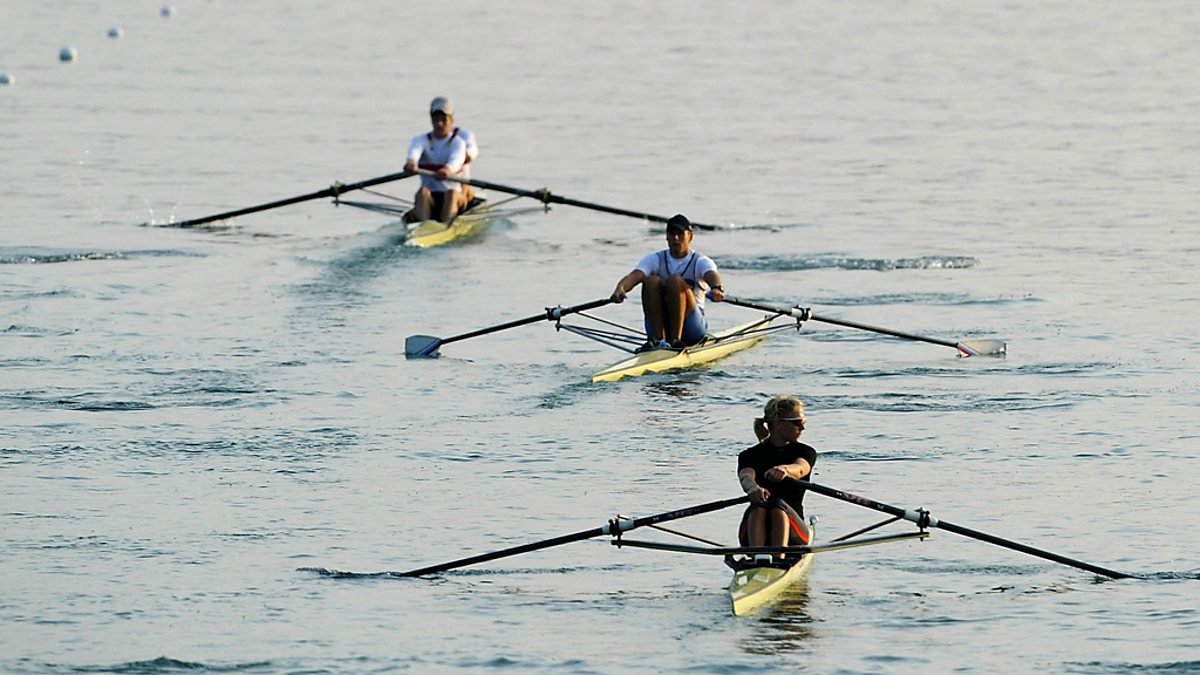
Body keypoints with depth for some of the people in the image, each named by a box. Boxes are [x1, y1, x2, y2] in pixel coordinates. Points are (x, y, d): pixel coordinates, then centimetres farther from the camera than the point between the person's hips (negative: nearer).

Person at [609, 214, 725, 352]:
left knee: (675, 280, -26)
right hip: (660, 325, 3)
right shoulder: (656, 260, 8)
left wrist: (716, 288, -49)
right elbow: (634, 275, -11)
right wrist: (620, 288, -35)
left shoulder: (700, 261, 1)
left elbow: (711, 274, -23)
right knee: (652, 280, -21)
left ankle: (676, 339, -35)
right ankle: (657, 339, -31)